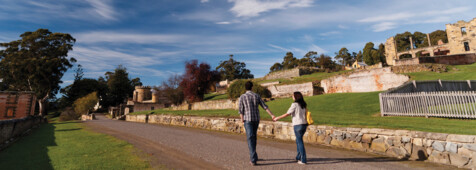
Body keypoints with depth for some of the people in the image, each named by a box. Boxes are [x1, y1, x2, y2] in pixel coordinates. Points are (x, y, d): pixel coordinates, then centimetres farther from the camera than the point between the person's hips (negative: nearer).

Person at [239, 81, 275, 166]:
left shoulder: (242, 97, -6)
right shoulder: (257, 96, 5)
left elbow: (240, 110, -8)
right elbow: (265, 106, 3)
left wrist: (242, 119, 6)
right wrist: (272, 115, 5)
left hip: (248, 120, -4)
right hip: (256, 119, 4)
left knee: (250, 138, -4)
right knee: (253, 136, 20)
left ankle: (253, 159, -10)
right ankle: (253, 155, 29)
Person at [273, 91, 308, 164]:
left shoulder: (294, 104, -11)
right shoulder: (303, 105, 10)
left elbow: (287, 114, -12)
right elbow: (305, 114, 12)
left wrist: (277, 118, -4)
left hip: (298, 125, -7)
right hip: (304, 124, 7)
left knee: (300, 142, 1)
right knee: (298, 140, 20)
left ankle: (303, 160, 6)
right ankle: (299, 157, 30)